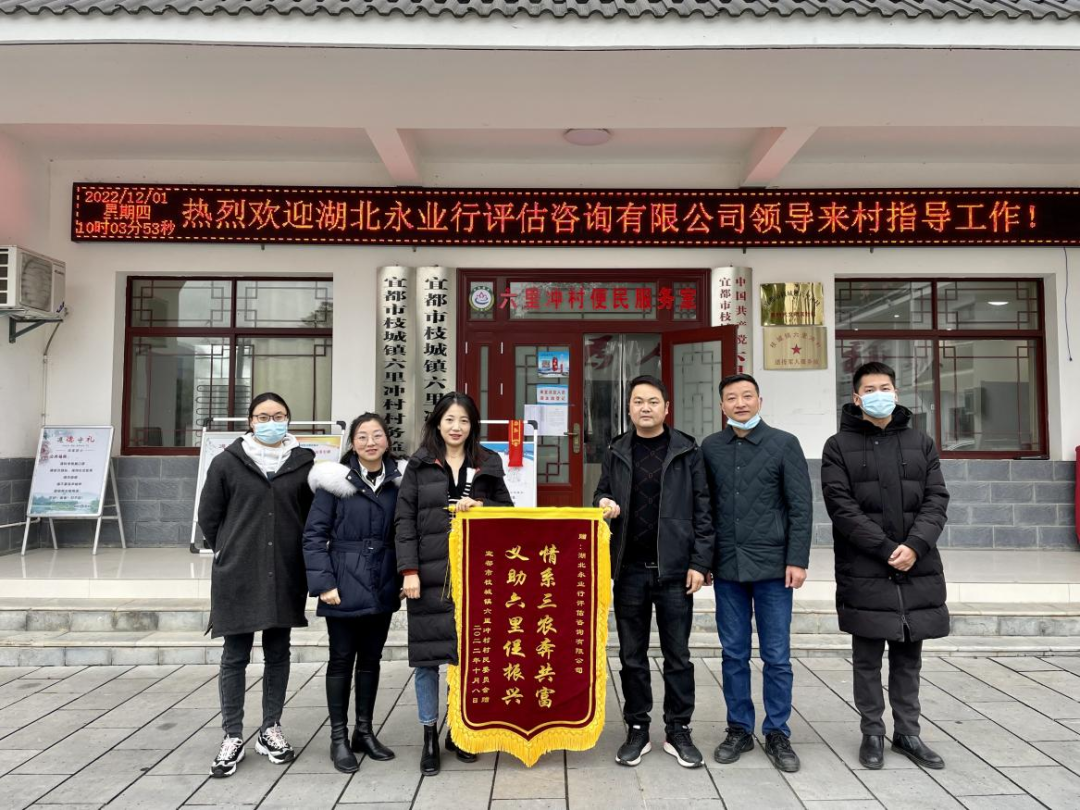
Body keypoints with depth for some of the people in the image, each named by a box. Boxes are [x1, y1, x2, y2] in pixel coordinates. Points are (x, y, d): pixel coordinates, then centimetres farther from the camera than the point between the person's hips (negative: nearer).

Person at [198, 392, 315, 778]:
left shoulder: (304, 462, 0)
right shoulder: (227, 462, -1)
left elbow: (314, 514, 6)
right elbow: (209, 516, 6)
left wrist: (295, 554, 3)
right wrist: (228, 552, 6)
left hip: (285, 575, 1)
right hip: (237, 575, -1)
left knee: (278, 653, 12)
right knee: (235, 656, 6)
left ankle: (270, 729, 25)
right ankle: (233, 736, 18)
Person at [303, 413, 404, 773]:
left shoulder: (397, 482, 3)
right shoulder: (335, 481, -8)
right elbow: (314, 535, -7)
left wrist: (404, 579, 4)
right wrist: (323, 583, -12)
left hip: (382, 589, 4)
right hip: (345, 587, -3)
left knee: (371, 659, 14)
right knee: (341, 660, 8)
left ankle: (364, 732, 29)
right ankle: (338, 738, 21)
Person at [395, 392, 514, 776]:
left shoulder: (487, 464, 9)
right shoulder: (420, 465, 4)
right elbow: (405, 520, 0)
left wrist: (479, 506, -9)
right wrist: (409, 570, -9)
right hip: (430, 575, -1)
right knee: (427, 655, 4)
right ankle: (429, 736, 19)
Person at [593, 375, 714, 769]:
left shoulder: (687, 452, 0)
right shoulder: (616, 452, 8)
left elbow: (702, 510, -1)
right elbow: (602, 493, 17)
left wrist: (700, 562, -7)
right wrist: (604, 504, -7)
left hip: (673, 569, -2)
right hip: (629, 569, 2)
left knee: (677, 654, 8)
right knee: (632, 655, 10)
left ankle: (678, 732, 22)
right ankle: (637, 730, 23)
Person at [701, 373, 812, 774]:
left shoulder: (784, 444, -1)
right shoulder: (710, 447, 6)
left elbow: (801, 507, -3)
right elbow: (705, 507, 8)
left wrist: (797, 560, -8)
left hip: (772, 565, -2)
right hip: (727, 567, 2)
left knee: (777, 657, 7)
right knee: (734, 655, 11)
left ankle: (777, 733, 22)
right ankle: (739, 729, 24)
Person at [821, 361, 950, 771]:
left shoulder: (921, 443, 11)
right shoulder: (838, 447, 0)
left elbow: (936, 500, 3)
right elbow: (842, 509, -8)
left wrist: (915, 545, -13)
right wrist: (887, 549, -15)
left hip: (917, 570, 3)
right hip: (864, 573, -3)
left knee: (909, 658, 12)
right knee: (868, 659, 6)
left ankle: (908, 733, 24)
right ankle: (873, 733, 18)